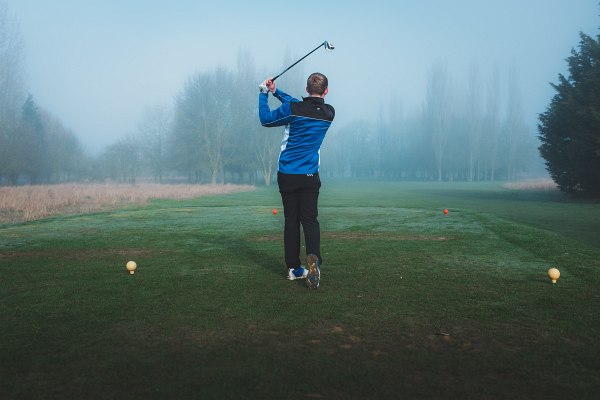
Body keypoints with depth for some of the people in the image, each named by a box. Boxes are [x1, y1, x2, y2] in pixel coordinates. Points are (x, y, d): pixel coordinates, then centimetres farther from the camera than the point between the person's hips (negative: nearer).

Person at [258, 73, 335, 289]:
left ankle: (294, 268, 12)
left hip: (286, 174, -1)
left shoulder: (293, 109, -11)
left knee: (291, 221, 7)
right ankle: (313, 259, -22)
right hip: (310, 176, 1)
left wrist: (264, 93, 16)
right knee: (310, 219, 4)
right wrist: (276, 91, 17)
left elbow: (265, 119, 4)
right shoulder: (329, 113, 2)